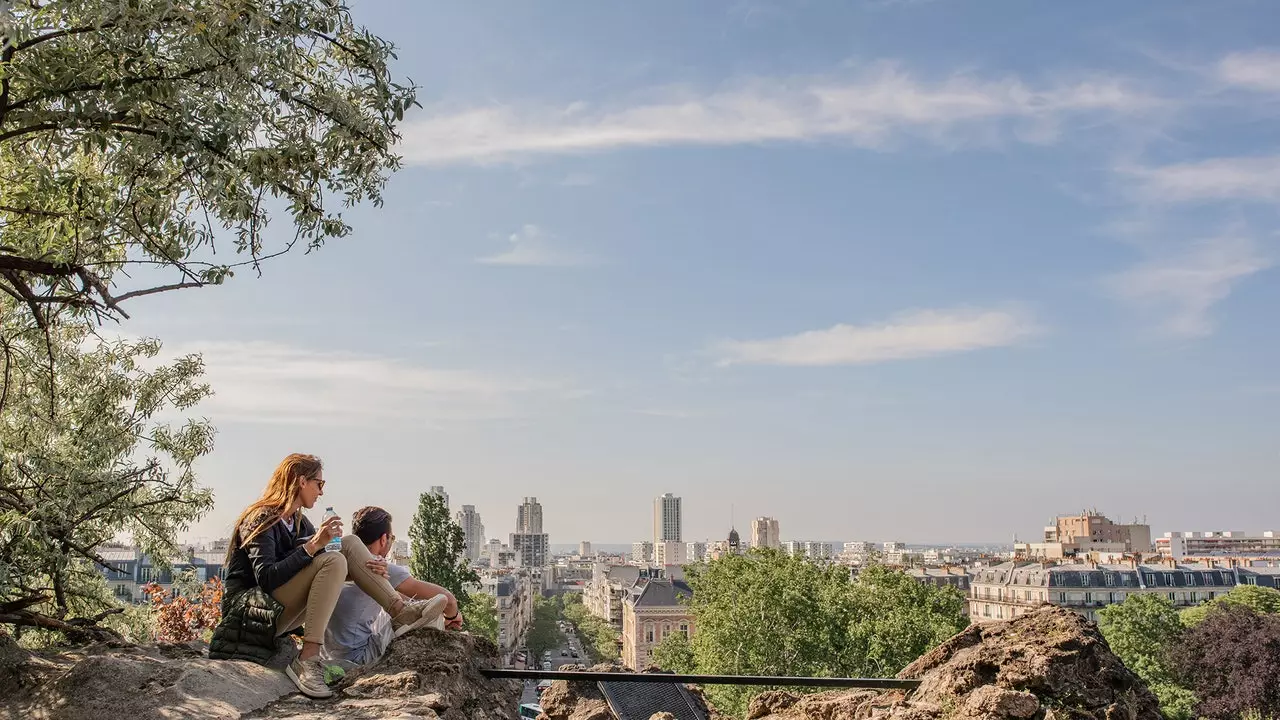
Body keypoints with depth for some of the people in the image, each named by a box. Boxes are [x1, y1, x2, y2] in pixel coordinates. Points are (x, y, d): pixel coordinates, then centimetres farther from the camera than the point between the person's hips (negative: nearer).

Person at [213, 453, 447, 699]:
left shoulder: (299, 522, 13)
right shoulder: (261, 520, -12)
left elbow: (325, 573, 11)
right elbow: (266, 579, -25)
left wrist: (359, 573, -8)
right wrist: (313, 545, -28)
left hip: (284, 610, 8)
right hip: (251, 611, -8)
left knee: (350, 543, -3)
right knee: (333, 560, -27)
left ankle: (400, 611, -13)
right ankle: (307, 660, -33)